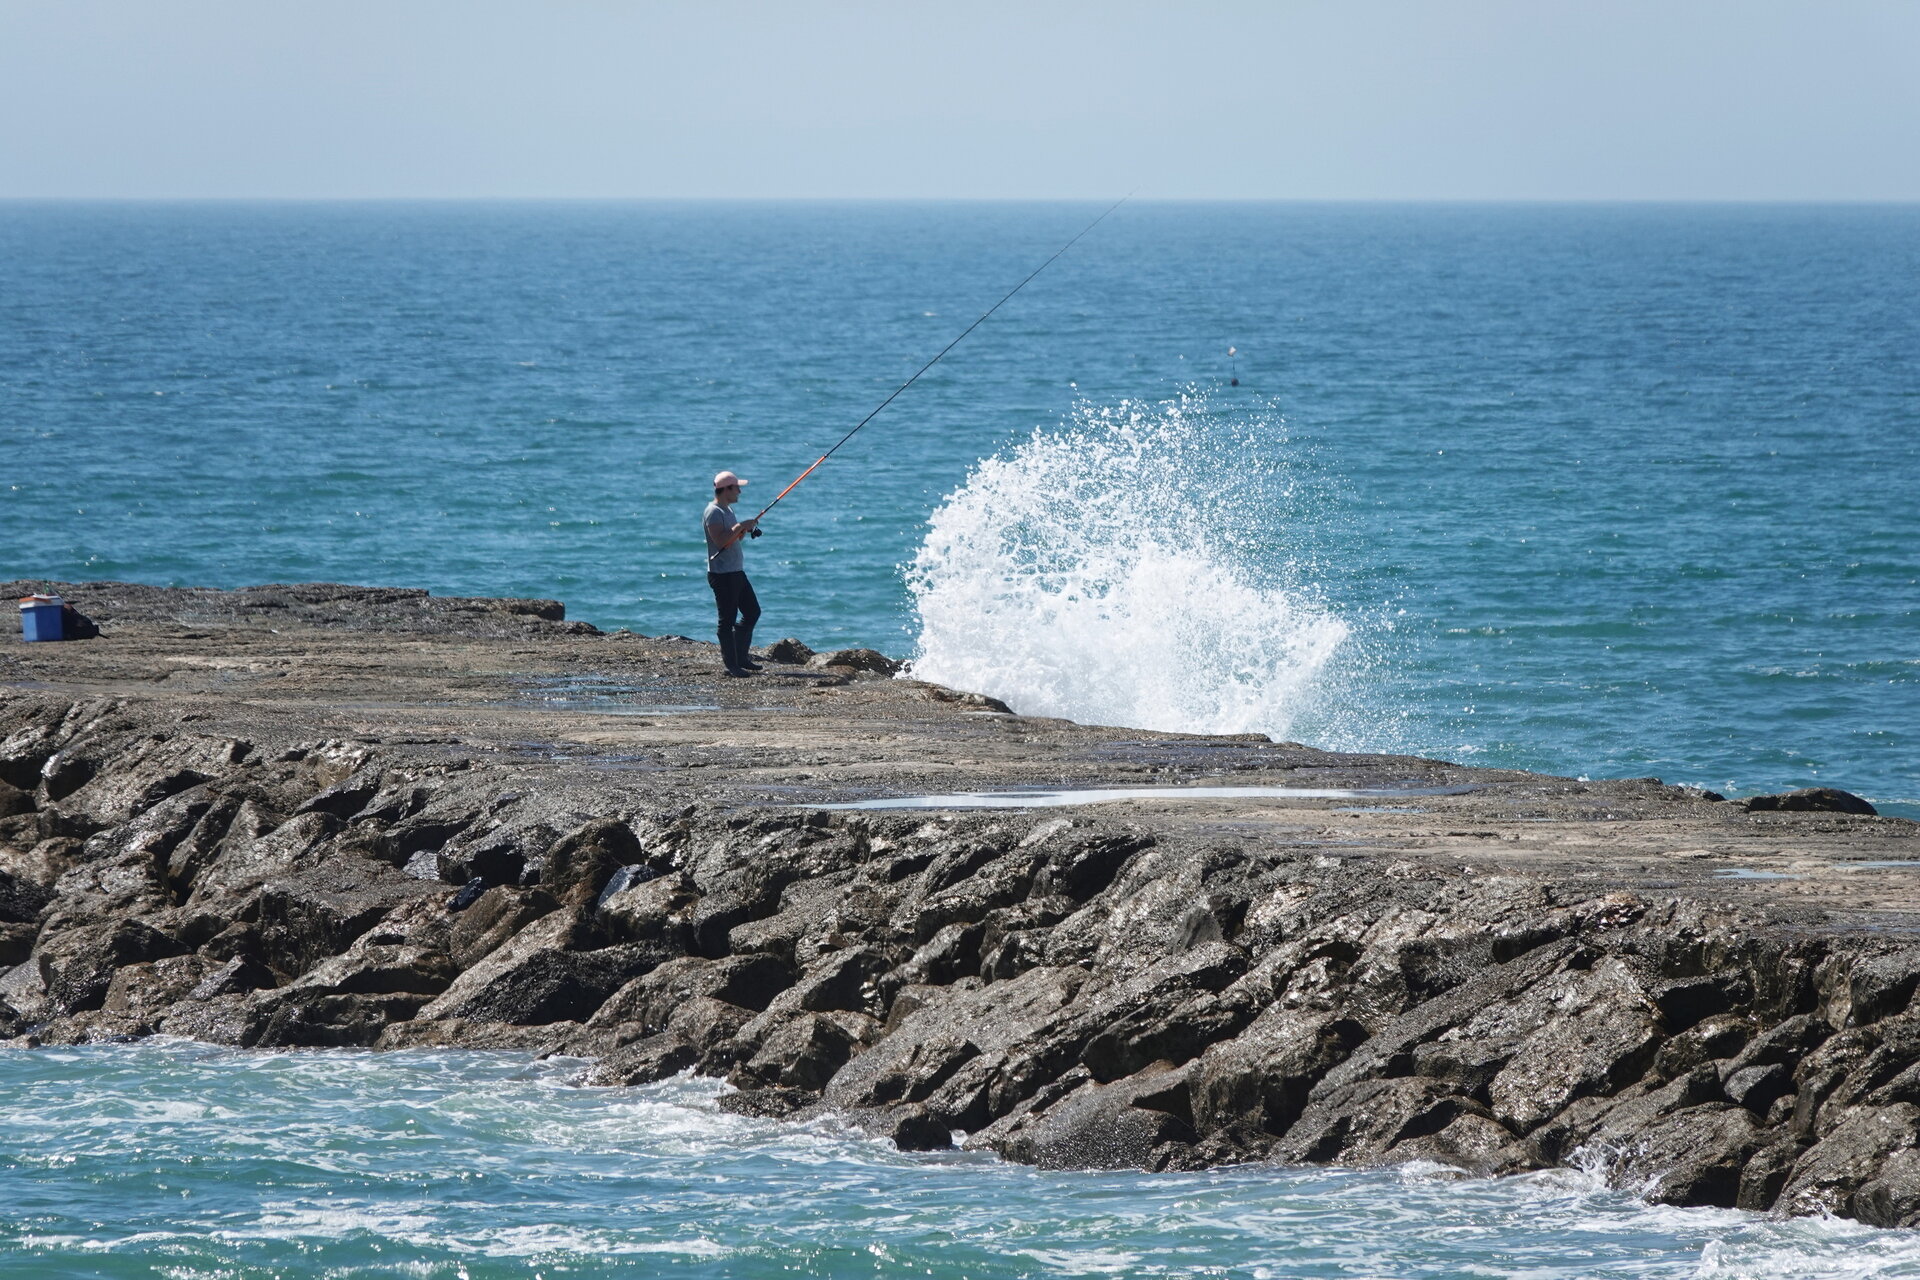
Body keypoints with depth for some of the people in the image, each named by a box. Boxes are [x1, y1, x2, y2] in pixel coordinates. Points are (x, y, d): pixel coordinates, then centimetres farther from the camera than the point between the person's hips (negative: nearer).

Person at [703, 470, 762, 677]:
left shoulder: (727, 510, 17)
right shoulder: (713, 512, -14)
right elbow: (720, 540, -26)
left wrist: (745, 529, 7)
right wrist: (740, 527, -21)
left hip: (736, 572, 10)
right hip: (722, 574, -10)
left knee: (752, 612, 14)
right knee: (727, 619, -6)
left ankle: (741, 657, 22)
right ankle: (732, 665, -4)